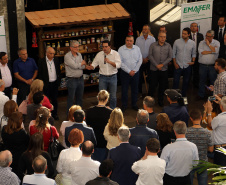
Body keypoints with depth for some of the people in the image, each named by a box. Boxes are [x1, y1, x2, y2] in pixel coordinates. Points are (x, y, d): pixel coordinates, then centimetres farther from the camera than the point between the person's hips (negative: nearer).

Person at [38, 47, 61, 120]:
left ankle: (54, 114, 25)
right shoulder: (41, 61, -8)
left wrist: (58, 81, 5)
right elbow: (39, 74, -5)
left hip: (55, 83, 4)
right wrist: (42, 84, -8)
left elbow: (59, 71, 12)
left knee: (54, 99, 12)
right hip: (46, 84, -4)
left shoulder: (56, 60, 4)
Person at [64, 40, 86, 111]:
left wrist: (77, 65, -17)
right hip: (72, 80, -6)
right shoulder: (67, 56, -13)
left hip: (80, 78, 6)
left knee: (80, 97, 15)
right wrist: (82, 63, -4)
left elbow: (83, 66, 0)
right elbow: (74, 66, -21)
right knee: (71, 98, 1)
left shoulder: (79, 55, 7)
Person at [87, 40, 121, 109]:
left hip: (113, 77, -1)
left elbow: (118, 65, -14)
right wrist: (91, 67, -21)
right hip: (103, 77, 1)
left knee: (113, 96, 8)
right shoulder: (99, 54, 1)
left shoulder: (115, 54, -5)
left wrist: (109, 61, -28)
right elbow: (94, 63, 2)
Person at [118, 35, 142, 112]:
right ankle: (124, 105, 17)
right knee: (124, 89, 4)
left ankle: (134, 104, 25)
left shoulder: (137, 48, 3)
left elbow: (140, 60, 1)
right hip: (125, 73, -2)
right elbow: (120, 62, -11)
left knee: (135, 89, 11)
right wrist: (129, 71, -14)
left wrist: (134, 70, -8)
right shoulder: (121, 49, -6)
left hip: (135, 73, 3)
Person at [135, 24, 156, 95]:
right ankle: (139, 92, 12)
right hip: (140, 61, 1)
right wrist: (142, 59, -6)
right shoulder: (138, 39, 4)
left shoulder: (152, 39, 1)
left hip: (149, 60, -1)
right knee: (139, 76, 1)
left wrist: (147, 58, -10)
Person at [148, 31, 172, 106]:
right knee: (152, 85, 1)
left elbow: (170, 57, 1)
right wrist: (156, 65, -11)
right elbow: (150, 56, -4)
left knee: (162, 86, 7)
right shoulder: (153, 45, 0)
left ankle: (160, 100, 21)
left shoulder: (168, 46, 4)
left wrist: (162, 65, -10)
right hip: (154, 69, -1)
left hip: (164, 69, 2)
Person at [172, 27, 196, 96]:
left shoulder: (192, 43, -1)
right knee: (176, 81, -2)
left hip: (187, 66, 2)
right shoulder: (177, 42, -5)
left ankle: (183, 96, 23)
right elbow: (173, 53, 1)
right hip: (178, 65, -2)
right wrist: (175, 63, -3)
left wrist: (193, 61, -4)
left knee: (186, 82, 10)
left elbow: (194, 53, 11)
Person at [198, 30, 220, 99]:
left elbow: (216, 51, -17)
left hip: (212, 66, -1)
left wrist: (208, 44, -11)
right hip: (203, 65, 1)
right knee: (202, 81, 9)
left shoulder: (216, 43, 2)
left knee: (213, 81, 3)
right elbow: (201, 52, -12)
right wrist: (212, 51, -8)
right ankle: (201, 95, 21)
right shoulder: (202, 43, 3)